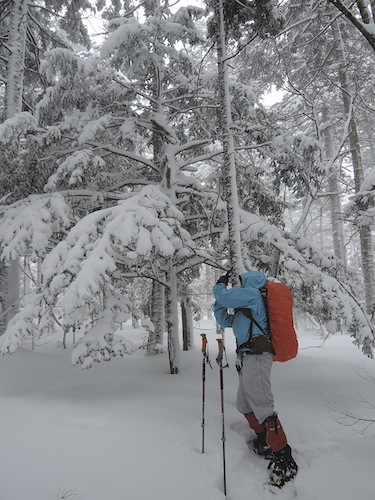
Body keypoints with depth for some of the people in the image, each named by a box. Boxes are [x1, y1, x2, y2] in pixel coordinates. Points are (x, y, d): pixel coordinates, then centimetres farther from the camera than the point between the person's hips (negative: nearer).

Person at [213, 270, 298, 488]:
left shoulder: (252, 293, -2)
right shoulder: (246, 308, 25)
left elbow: (223, 297, -9)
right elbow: (224, 319, 30)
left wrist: (221, 285, 12)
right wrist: (221, 295, 24)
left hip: (256, 356, -10)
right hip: (250, 357, 10)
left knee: (262, 406, -12)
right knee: (245, 405, 16)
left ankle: (285, 460, -7)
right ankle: (265, 444, 29)